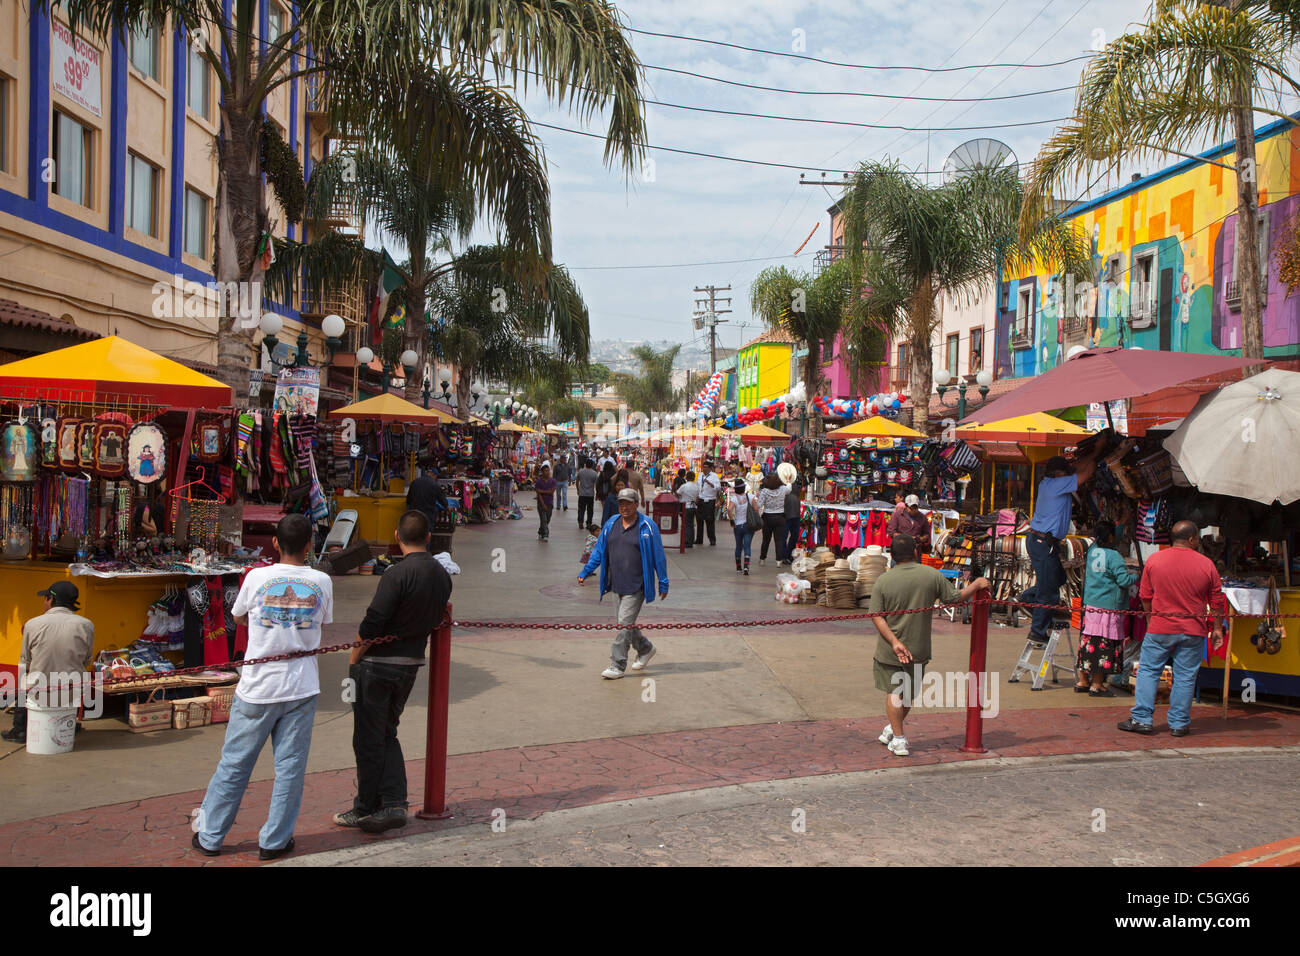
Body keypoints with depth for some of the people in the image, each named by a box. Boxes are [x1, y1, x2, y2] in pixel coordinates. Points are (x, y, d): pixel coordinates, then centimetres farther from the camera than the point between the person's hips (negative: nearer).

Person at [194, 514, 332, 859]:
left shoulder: (257, 577, -6)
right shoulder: (321, 582, -4)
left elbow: (239, 618, 10)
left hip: (257, 687, 0)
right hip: (301, 688, 0)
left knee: (234, 764, 11)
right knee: (290, 767, 8)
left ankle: (210, 836, 22)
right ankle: (274, 841, 15)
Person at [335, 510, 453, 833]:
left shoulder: (398, 573, -19)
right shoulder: (442, 574, 2)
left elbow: (372, 623, -19)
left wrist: (353, 661, -6)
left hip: (378, 663, -7)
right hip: (412, 664, 7)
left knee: (368, 739, 7)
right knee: (387, 734, 19)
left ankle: (366, 809, 17)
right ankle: (394, 804, 12)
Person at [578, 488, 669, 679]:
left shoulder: (647, 527, -6)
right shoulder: (611, 524, 8)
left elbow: (658, 556, -3)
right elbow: (599, 551, 14)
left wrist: (663, 583, -2)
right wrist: (585, 572, 9)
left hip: (637, 586, -6)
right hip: (618, 585, 6)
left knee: (625, 623, -10)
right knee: (626, 622, 16)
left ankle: (617, 666, -4)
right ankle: (645, 649, 40)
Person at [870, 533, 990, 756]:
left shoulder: (883, 581, -8)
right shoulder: (931, 575, -8)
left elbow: (876, 616, -12)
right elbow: (955, 597, 1)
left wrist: (894, 641, -13)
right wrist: (976, 585, 16)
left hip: (889, 649, -1)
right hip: (918, 649, 1)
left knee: (894, 692, 11)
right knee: (909, 694, 20)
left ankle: (898, 739, 10)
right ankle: (892, 731, 31)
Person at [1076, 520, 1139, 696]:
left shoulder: (1092, 551, 6)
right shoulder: (1113, 556, -15)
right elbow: (1123, 580, -17)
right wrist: (1135, 575, 5)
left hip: (1090, 606, 7)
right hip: (1108, 608, -7)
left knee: (1089, 642, 13)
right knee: (1104, 644, 0)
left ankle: (1082, 681, 19)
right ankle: (1096, 685, 5)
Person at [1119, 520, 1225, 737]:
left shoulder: (1154, 560, -2)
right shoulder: (1207, 565, -3)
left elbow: (1145, 596, 5)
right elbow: (1217, 601, 3)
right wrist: (1217, 628, 14)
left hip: (1160, 628, 0)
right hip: (1193, 630, 0)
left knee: (1148, 671, 7)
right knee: (1185, 677, 6)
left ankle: (1141, 718, 4)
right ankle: (1178, 724, 10)